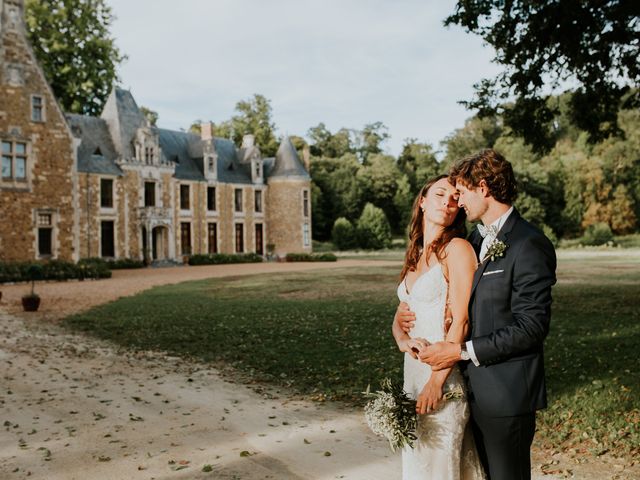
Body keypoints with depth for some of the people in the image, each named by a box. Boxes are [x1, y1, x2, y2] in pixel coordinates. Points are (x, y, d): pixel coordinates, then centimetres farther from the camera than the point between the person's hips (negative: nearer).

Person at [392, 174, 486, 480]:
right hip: (414, 371, 8)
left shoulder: (457, 248, -11)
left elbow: (461, 321, -16)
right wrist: (403, 339, -9)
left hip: (444, 375, -8)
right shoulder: (416, 255, 13)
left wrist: (436, 381, -19)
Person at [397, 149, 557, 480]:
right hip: (475, 388, 8)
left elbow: (531, 325, -20)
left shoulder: (528, 245, -17)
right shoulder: (477, 238, 11)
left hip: (506, 393, -8)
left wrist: (462, 351, -19)